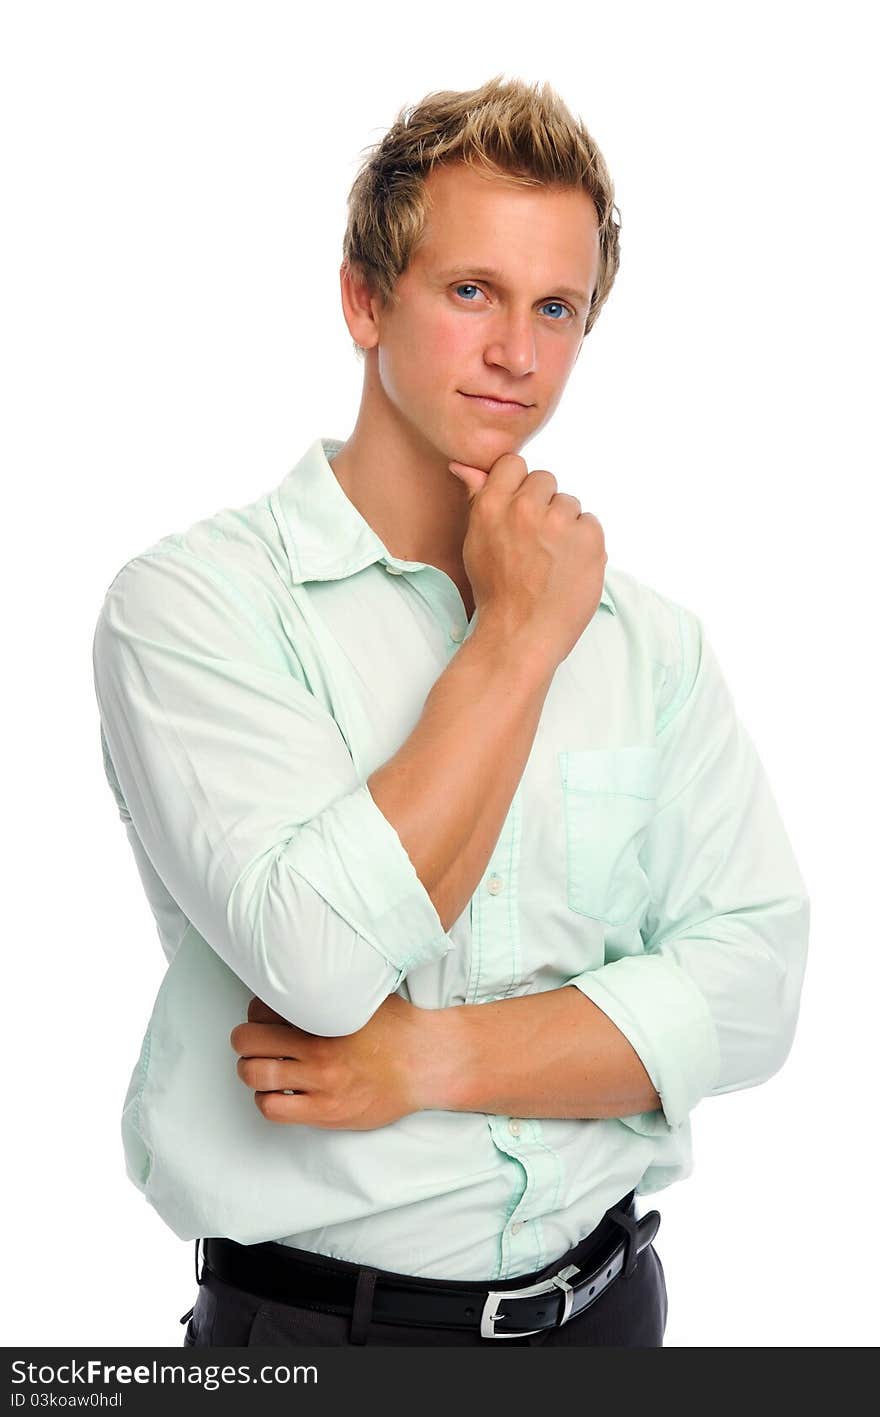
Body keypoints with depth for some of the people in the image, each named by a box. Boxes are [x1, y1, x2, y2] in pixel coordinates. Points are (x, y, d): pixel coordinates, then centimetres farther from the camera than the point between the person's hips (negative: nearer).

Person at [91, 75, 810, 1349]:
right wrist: (515, 634, -17)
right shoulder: (193, 599, -12)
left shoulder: (653, 635, 1)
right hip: (309, 1312, -3)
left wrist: (432, 1058, -18)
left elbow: (753, 983, -6)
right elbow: (324, 956, -24)